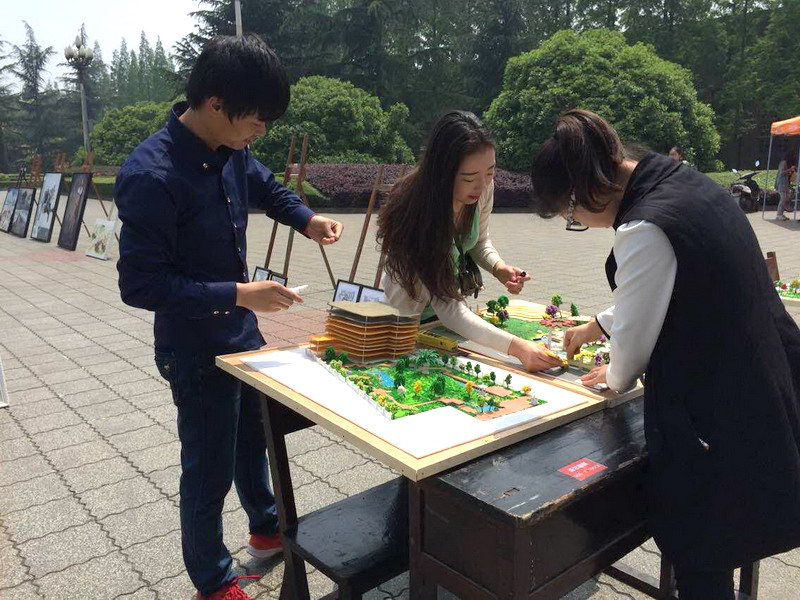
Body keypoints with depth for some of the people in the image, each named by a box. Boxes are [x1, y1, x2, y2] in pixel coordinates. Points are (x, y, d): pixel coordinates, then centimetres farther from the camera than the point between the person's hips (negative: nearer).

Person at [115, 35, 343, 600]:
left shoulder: (231, 150, -5)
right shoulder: (151, 176, -27)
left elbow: (267, 187, 16)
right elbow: (140, 284, -25)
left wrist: (308, 219, -2)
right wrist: (238, 295, -29)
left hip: (242, 333, 8)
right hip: (196, 351, -8)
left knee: (253, 436, 26)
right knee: (209, 469, 9)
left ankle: (267, 530, 52)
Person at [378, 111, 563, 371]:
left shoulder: (484, 188, -18)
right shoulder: (420, 212, -37)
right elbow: (446, 308, -40)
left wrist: (498, 268, -19)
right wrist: (516, 346, -49)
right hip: (408, 321, -6)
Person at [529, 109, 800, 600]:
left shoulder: (644, 231, -26)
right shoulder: (688, 182, 3)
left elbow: (634, 335, -14)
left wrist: (617, 376, 9)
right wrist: (596, 326, 27)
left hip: (713, 421, -9)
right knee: (723, 546, 27)